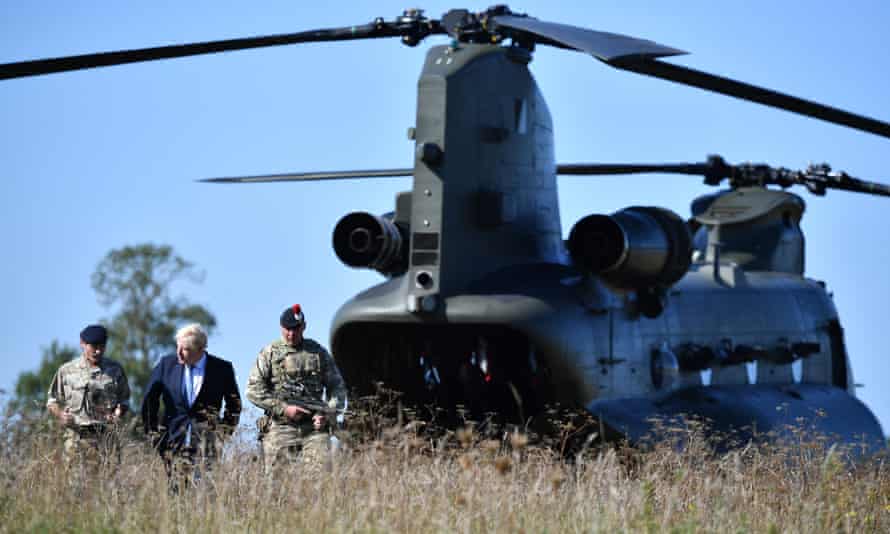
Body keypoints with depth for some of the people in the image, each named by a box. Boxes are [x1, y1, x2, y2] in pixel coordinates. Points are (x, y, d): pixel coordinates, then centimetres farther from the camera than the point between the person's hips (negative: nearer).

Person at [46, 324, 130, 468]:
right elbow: (52, 401, 14)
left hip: (107, 436, 1)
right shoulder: (66, 371, 8)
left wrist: (119, 411, -4)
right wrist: (60, 414, -7)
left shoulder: (115, 370, 11)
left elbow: (124, 400, 18)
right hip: (77, 438, -1)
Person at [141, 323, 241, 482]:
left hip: (206, 442, -2)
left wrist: (224, 432, 6)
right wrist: (153, 431, 11)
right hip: (174, 442, 2)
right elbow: (149, 400, 15)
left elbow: (234, 404, 14)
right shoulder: (167, 364, 4)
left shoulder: (222, 369, 0)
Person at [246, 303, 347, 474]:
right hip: (280, 429, -1)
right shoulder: (270, 353, 7)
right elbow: (253, 390, 1)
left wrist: (327, 414, -2)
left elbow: (337, 387, 16)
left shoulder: (318, 352, 13)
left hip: (315, 428, 1)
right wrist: (283, 409, -9)